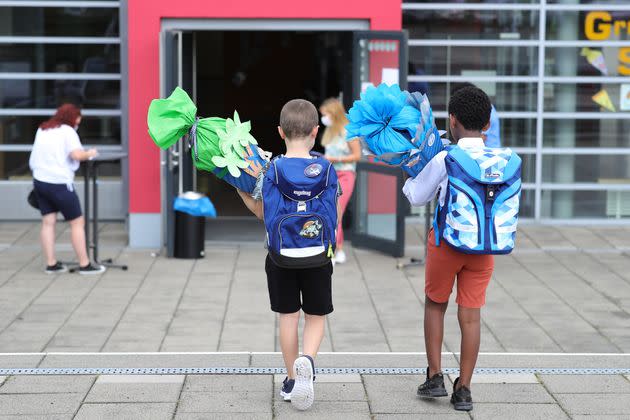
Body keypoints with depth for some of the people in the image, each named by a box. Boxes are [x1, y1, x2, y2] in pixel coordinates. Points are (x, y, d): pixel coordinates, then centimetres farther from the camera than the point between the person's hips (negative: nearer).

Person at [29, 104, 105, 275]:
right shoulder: (67, 131, -6)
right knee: (77, 223, 2)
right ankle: (84, 265, 3)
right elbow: (76, 154, -19)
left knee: (48, 222, 9)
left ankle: (51, 264, 9)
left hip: (40, 180, 7)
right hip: (59, 183, -7)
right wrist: (89, 153, -3)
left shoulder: (42, 130, 17)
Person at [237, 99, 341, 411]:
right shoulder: (327, 170, -7)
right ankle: (307, 360, -17)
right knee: (316, 317, 11)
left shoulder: (271, 170, -9)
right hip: (317, 257, 0)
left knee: (288, 317, 12)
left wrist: (239, 188, 11)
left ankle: (291, 380, 19)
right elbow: (334, 214, 2)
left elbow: (262, 213, 0)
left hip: (281, 257, 0)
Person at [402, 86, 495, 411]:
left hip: (446, 240, -2)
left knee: (435, 304, 18)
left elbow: (417, 197, -1)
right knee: (471, 315, 6)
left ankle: (435, 377, 16)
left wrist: (410, 175, 18)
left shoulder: (444, 159, -13)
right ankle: (463, 390, 10)